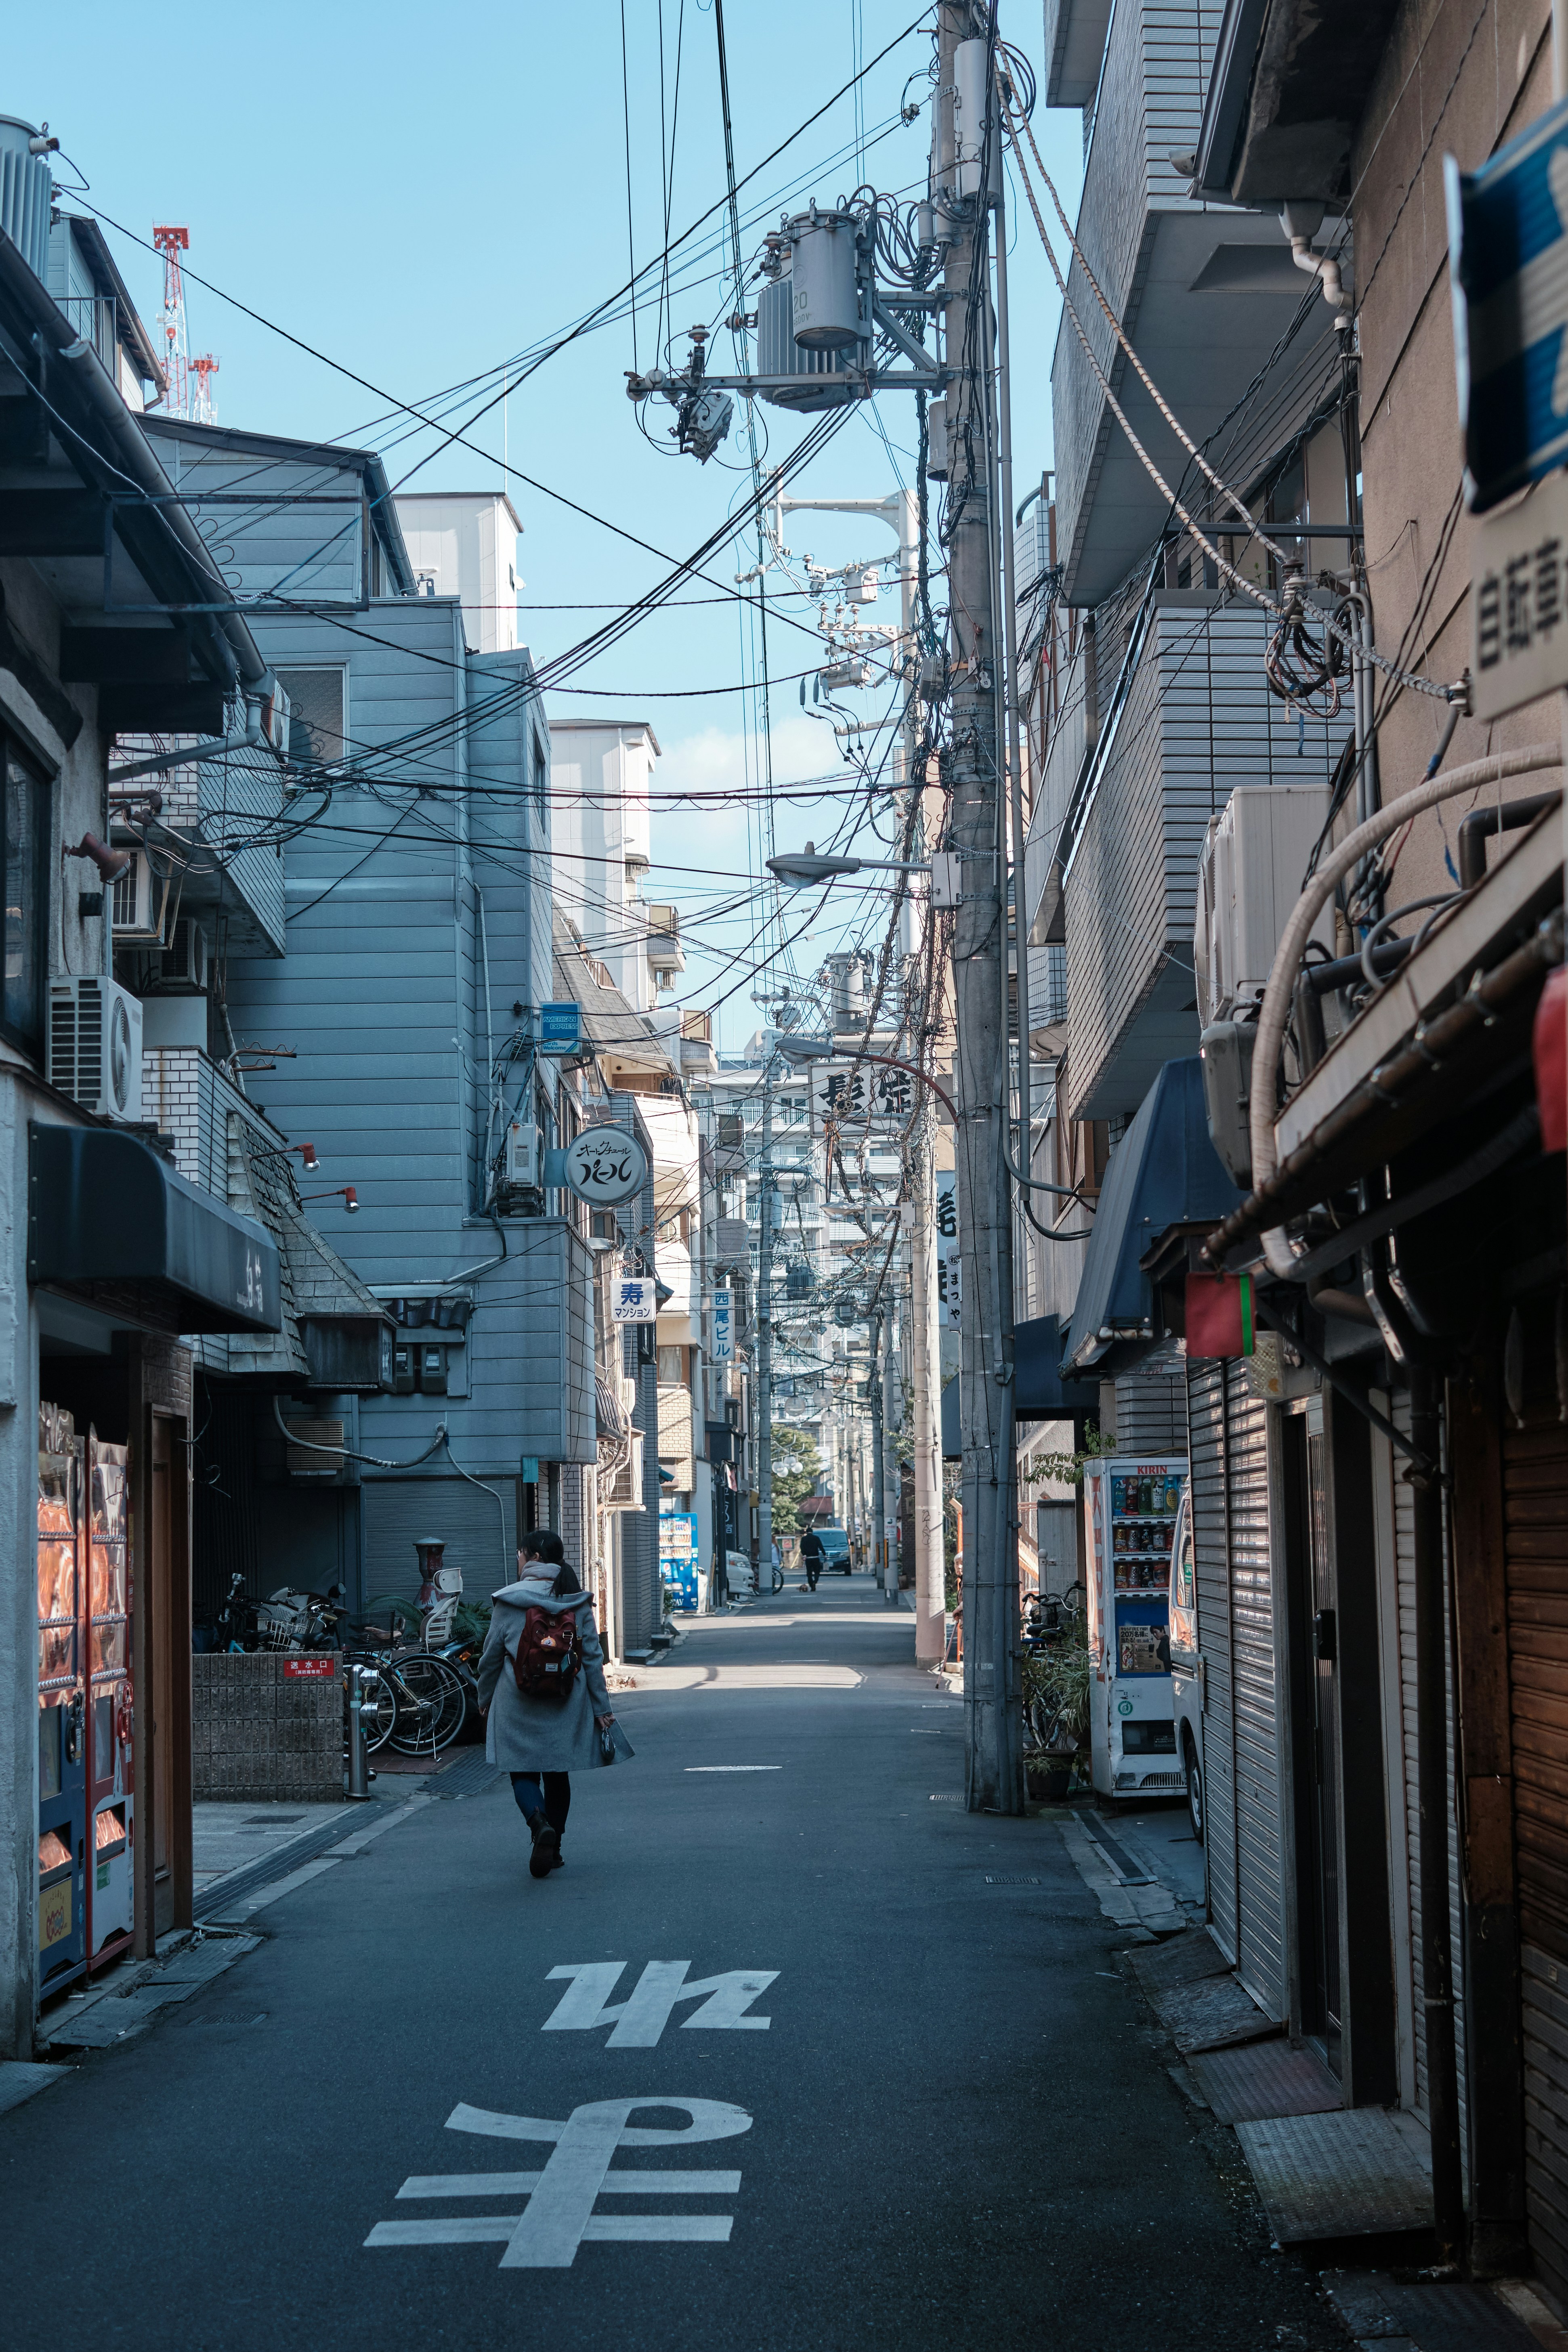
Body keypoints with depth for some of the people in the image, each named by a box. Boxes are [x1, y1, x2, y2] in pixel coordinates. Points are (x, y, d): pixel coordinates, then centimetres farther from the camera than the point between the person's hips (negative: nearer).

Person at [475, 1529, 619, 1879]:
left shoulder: (507, 1602, -7)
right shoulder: (578, 1603, 0)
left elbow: (491, 1657, 0)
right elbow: (593, 1657, 1)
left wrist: (485, 1700, 15)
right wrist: (602, 1707, 7)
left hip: (518, 1703, -3)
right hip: (566, 1706, 3)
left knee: (523, 1772, 4)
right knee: (558, 1773, 14)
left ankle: (540, 1823, -23)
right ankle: (553, 1849, 17)